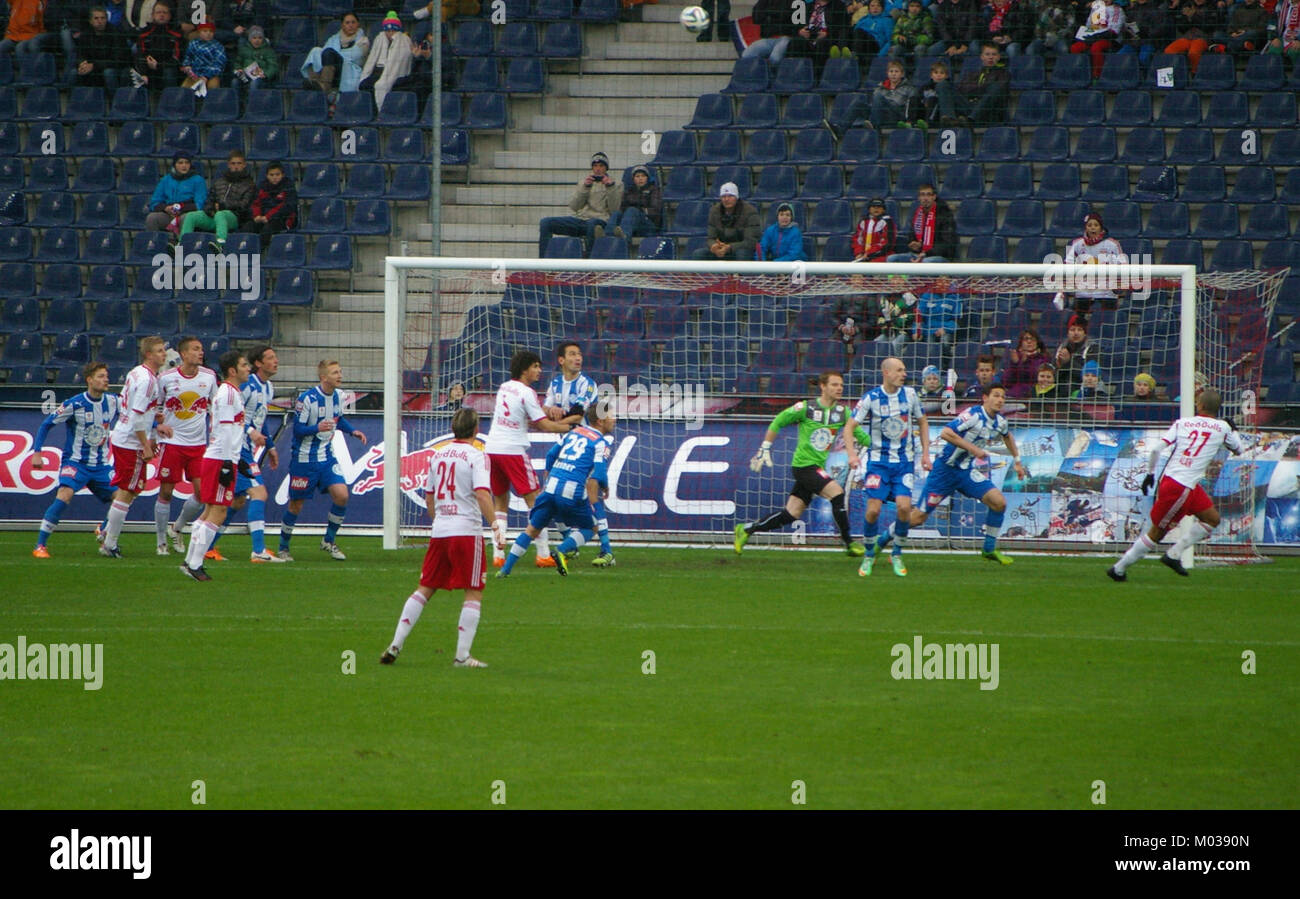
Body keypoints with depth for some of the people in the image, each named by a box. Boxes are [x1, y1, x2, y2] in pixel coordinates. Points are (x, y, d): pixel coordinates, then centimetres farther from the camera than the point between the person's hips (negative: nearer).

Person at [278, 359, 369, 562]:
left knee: (341, 495, -12)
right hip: (304, 459, -5)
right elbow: (297, 428, -16)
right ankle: (283, 547, 22)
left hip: (327, 457, 5)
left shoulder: (337, 396, 3)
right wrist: (317, 428, -33)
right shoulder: (307, 399, -17)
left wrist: (353, 431, 5)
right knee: (296, 505, 3)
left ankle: (329, 541, 6)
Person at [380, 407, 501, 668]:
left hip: (439, 530, 6)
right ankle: (462, 655, -7)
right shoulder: (476, 456, -6)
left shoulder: (437, 455, 13)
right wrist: (495, 525, -21)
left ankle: (396, 645, 7)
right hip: (467, 530, -6)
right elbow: (482, 493, -19)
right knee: (474, 594, 0)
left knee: (425, 589, 13)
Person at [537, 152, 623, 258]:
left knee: (592, 223, -44)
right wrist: (584, 187, -3)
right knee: (546, 222, -14)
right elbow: (573, 206, 9)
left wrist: (610, 187, -8)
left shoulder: (616, 186, 14)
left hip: (601, 220, -4)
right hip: (580, 218, 4)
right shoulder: (584, 182, 24)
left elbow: (614, 210, 0)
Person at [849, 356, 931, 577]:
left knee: (904, 506, -14)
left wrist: (925, 452, 9)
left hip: (904, 461, 2)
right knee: (873, 509, -11)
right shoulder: (870, 398, -9)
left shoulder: (910, 394, 1)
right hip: (878, 461, -2)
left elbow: (922, 422, 15)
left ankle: (897, 554, 7)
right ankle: (869, 555, 11)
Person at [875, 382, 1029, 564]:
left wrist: (1017, 461, 30)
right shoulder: (973, 415, -21)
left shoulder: (1000, 422, 3)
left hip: (967, 471, 7)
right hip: (946, 468, -7)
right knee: (919, 517, -4)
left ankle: (989, 550, 4)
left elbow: (1007, 436, 28)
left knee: (999, 502, -11)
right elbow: (946, 433, -31)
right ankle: (881, 541, 16)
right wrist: (972, 448, -31)